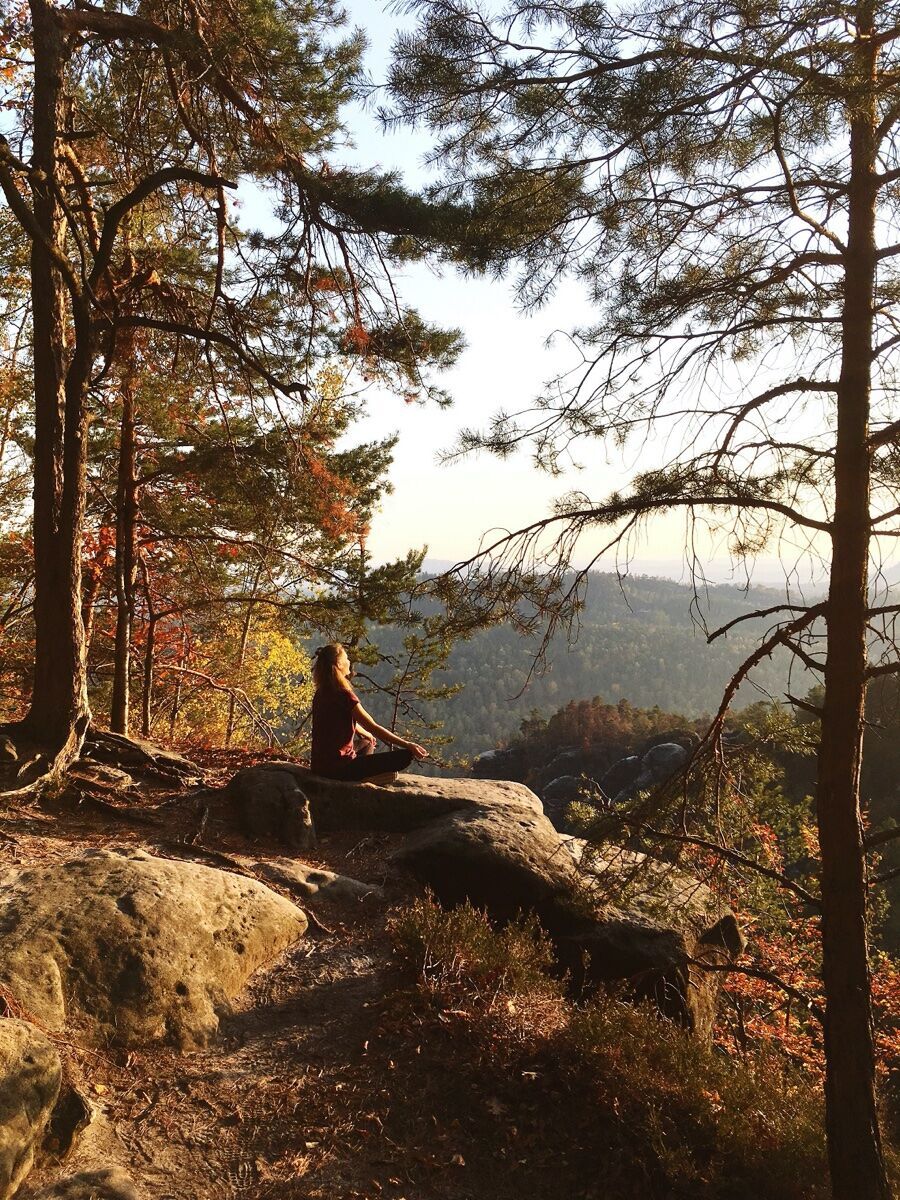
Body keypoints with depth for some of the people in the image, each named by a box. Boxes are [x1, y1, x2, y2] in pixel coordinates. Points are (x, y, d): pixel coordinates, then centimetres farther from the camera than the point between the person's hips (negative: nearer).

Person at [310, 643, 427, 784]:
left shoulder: (321, 694, 8)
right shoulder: (344, 695, -17)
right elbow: (374, 728, -18)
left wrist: (367, 735, 39)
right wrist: (407, 745, -16)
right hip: (339, 768, -9)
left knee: (366, 743, 37)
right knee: (405, 756, -12)